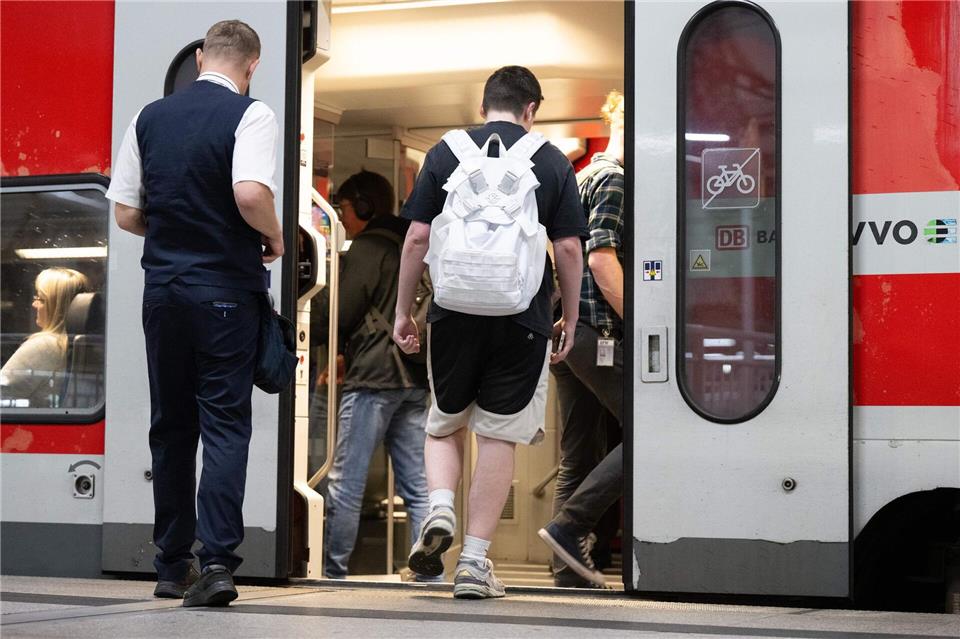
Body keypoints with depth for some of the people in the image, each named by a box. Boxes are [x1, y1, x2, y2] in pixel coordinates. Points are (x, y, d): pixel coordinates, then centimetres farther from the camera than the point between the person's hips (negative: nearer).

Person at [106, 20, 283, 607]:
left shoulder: (151, 117, 7)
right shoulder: (251, 115, -7)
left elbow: (127, 214, 6)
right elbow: (251, 193, -24)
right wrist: (274, 238, -5)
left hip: (163, 286, 4)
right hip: (227, 289, -4)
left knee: (170, 425, 12)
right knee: (225, 423, -1)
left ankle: (172, 565, 18)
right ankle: (217, 559, -13)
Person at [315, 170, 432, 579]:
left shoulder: (367, 249, -6)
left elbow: (339, 313, -9)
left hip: (374, 378, -8)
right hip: (414, 378, 8)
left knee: (346, 482, -4)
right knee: (417, 485, 5)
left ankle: (332, 571, -2)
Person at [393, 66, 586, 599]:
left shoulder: (446, 154, 4)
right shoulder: (552, 161, 3)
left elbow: (418, 239, 1)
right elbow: (569, 248, 1)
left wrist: (404, 311, 9)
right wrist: (570, 319, 11)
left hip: (454, 314, 1)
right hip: (522, 318, -1)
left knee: (445, 425, 19)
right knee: (499, 436, 5)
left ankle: (441, 508, -6)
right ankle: (475, 562, 4)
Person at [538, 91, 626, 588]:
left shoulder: (584, 179, 24)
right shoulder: (613, 179, -7)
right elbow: (603, 259, -17)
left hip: (566, 332, 10)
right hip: (598, 330, -10)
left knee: (578, 457, 8)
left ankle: (571, 572, 7)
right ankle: (569, 527, -13)